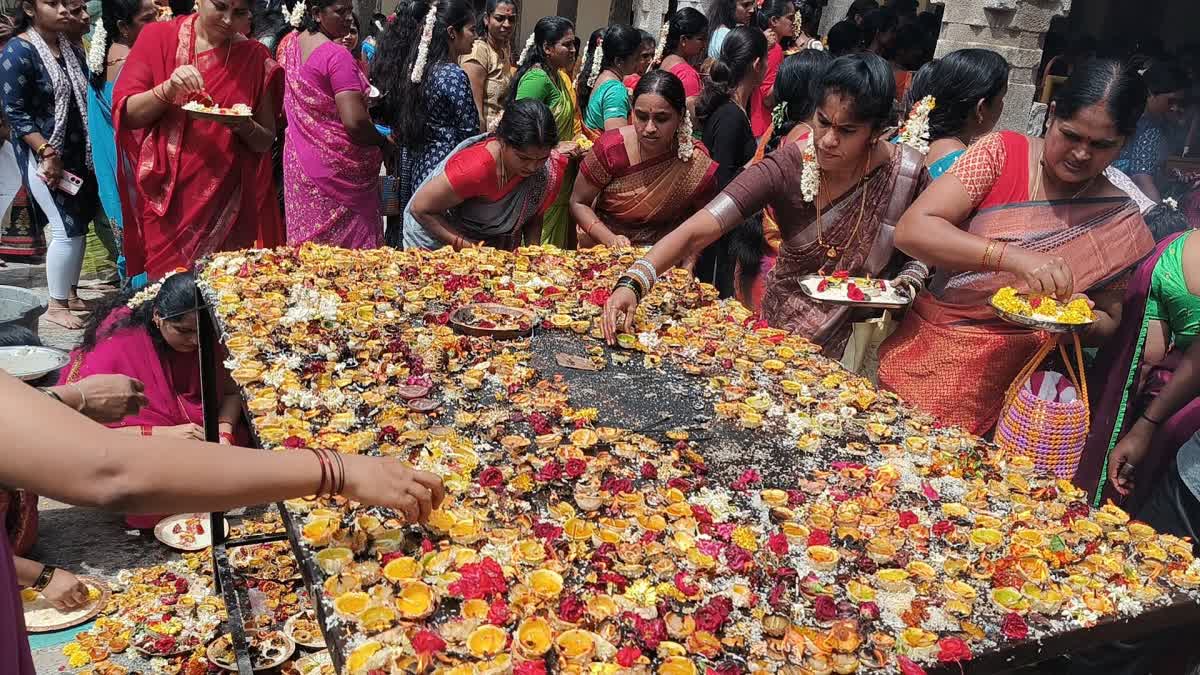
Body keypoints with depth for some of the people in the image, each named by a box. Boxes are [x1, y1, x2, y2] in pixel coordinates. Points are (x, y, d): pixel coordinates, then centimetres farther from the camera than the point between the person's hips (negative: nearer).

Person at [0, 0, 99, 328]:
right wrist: (47, 153, -21)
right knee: (67, 230, -8)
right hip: (43, 155, -7)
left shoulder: (72, 48, 9)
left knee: (80, 226, 10)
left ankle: (70, 294, 25)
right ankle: (55, 306, 6)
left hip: (79, 153, 7)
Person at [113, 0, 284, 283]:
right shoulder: (158, 37, 2)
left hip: (229, 203, 1)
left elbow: (266, 141, 7)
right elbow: (125, 114, -2)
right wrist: (167, 89, -18)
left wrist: (245, 127, -14)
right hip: (167, 199, -1)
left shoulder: (255, 57, 4)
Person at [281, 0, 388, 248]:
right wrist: (384, 142, -8)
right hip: (335, 166, -8)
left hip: (298, 158, 9)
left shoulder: (294, 45, 9)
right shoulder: (338, 56, -18)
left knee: (309, 241, 14)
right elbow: (354, 122, -25)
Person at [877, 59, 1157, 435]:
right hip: (916, 354, 0)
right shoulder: (1002, 152, -6)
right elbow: (911, 231, -18)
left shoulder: (1121, 224, -2)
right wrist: (1013, 257, -29)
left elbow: (1109, 323, 9)